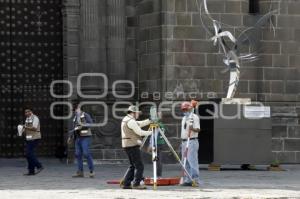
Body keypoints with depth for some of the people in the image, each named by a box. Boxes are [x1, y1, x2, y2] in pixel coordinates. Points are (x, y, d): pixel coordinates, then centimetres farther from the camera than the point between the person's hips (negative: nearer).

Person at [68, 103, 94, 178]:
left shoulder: (85, 115, -3)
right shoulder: (75, 118, 19)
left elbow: (91, 123, -13)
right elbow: (73, 128, 23)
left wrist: (82, 126, -22)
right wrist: (70, 137, 17)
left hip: (85, 137, -7)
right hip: (78, 137, 7)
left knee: (86, 153, -13)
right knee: (78, 154, 2)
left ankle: (91, 171, -7)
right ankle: (80, 172, 5)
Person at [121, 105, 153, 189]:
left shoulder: (126, 119, 18)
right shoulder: (131, 121, -14)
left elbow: (141, 124, 19)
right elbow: (140, 132, -16)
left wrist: (151, 120, 12)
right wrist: (151, 132, -5)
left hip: (127, 145, 10)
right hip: (132, 145, -10)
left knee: (133, 166, 14)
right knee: (139, 166, -7)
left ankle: (127, 184, 11)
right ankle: (136, 184, -10)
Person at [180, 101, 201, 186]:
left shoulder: (194, 117, -7)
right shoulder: (184, 118, 19)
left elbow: (198, 129, -17)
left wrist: (192, 129, -37)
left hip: (192, 142, -9)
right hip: (184, 141, 9)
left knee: (192, 161, -13)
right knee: (185, 162, 9)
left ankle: (195, 179, -14)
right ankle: (187, 180, 12)